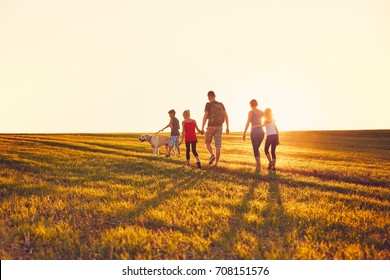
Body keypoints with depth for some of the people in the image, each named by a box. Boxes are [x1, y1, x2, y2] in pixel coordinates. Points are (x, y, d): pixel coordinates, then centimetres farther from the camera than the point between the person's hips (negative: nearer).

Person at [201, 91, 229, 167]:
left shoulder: (208, 104, -6)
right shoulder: (221, 104, 10)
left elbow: (205, 117, -12)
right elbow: (226, 116, 6)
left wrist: (202, 128, -7)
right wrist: (227, 127, 8)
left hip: (211, 127, -4)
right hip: (219, 127, 4)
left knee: (207, 142, 16)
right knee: (218, 146, 3)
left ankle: (212, 155, -12)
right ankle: (216, 164, -2)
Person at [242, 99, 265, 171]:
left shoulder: (251, 112, -5)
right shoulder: (261, 112, 9)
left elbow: (248, 123, -11)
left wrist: (244, 133, -7)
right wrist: (260, 125, 11)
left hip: (254, 132, -5)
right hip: (261, 132, 5)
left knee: (255, 149, 0)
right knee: (257, 148, 20)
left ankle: (259, 165, -10)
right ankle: (257, 164, 14)